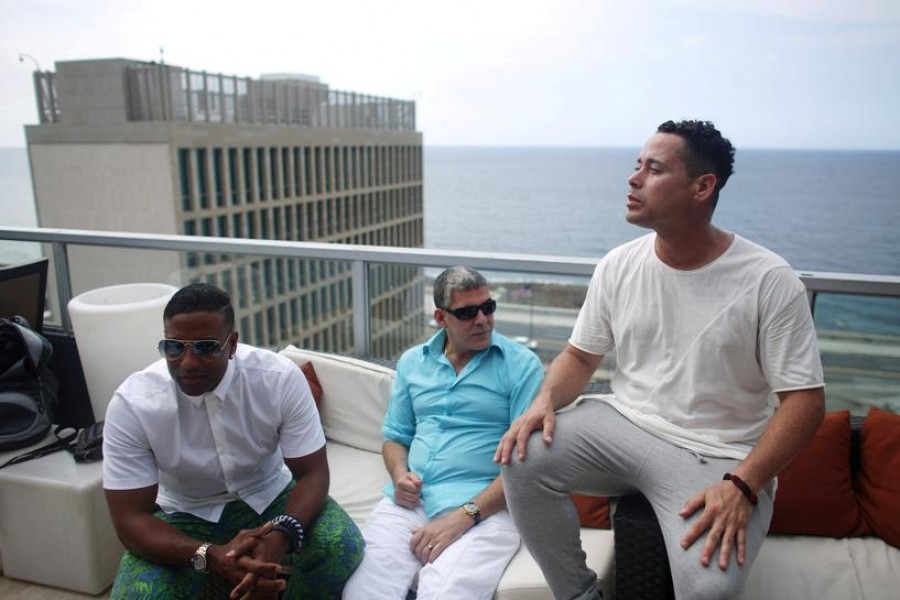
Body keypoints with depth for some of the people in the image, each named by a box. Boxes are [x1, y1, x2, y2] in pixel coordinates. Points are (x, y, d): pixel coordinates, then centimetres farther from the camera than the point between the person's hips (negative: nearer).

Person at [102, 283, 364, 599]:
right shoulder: (131, 403, -21)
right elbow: (130, 518, -19)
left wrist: (280, 536, -38)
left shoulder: (280, 377, -22)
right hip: (185, 516, 0)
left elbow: (313, 473, -17)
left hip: (270, 498, 1)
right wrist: (211, 556, -37)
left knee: (341, 546, -25)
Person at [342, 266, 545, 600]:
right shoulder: (412, 362, 14)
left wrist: (465, 515, -15)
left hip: (484, 508, -3)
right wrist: (400, 475, -2)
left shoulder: (520, 364, -2)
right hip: (408, 502, 4)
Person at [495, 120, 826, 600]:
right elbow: (581, 354, 9)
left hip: (716, 457, -3)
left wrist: (743, 485, -22)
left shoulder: (769, 281, -10)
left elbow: (804, 399, -10)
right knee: (523, 460, -20)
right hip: (622, 423, 4)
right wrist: (546, 400, -12)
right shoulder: (618, 265, 2)